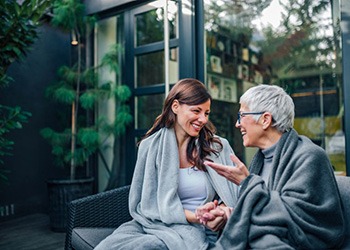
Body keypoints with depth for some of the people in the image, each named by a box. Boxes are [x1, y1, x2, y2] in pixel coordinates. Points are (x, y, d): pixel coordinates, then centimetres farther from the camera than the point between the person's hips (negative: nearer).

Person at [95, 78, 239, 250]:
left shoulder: (218, 147, 3)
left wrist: (222, 210, -16)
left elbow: (232, 196, 9)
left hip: (193, 230, -2)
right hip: (151, 222, 3)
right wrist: (196, 216, -13)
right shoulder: (150, 146, 2)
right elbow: (146, 203, -1)